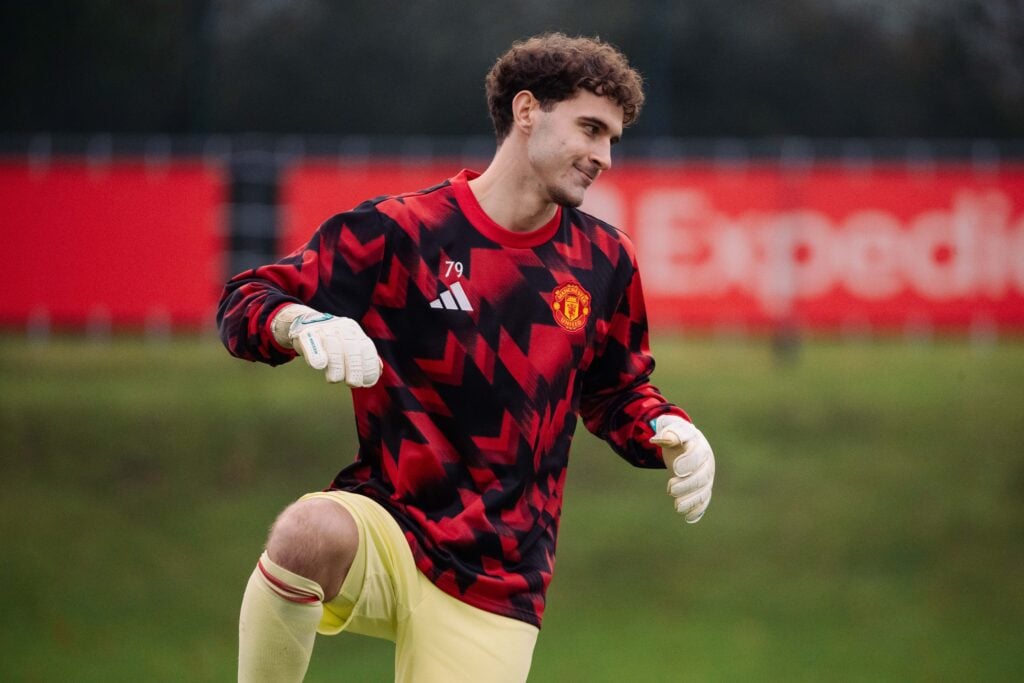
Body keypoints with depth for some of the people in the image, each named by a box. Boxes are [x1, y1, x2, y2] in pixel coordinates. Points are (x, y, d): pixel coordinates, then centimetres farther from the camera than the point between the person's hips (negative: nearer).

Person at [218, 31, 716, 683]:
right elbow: (245, 302, -4)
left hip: (495, 590, 4)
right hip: (387, 526, -4)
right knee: (312, 532, -38)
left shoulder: (604, 262, 8)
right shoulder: (398, 231, -6)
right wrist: (301, 323, -27)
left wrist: (671, 432, 1)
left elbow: (616, 392, 23)